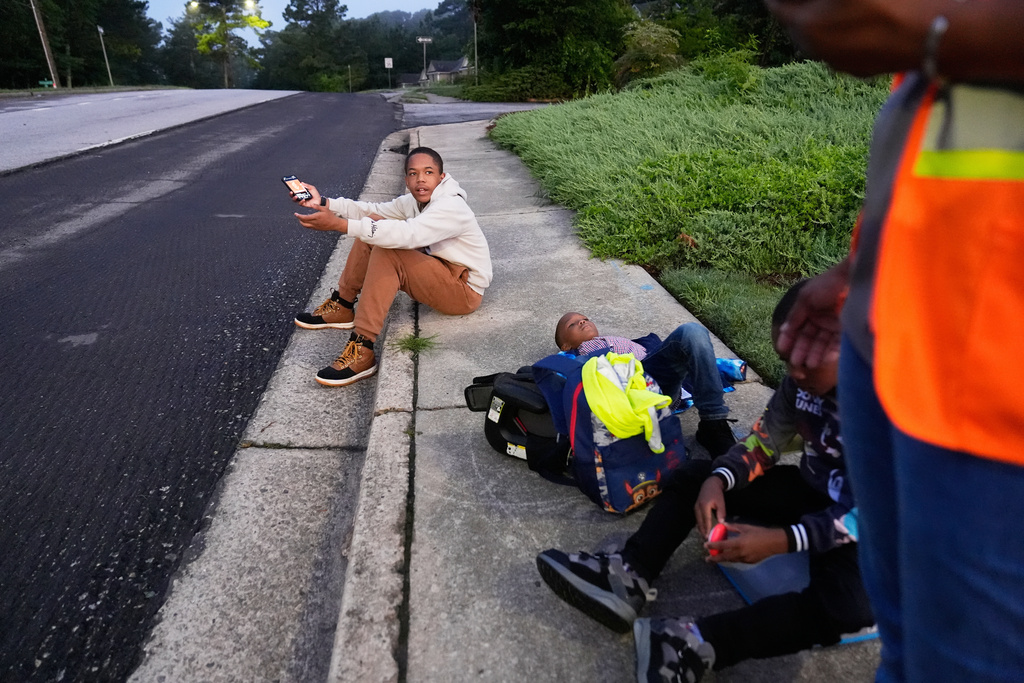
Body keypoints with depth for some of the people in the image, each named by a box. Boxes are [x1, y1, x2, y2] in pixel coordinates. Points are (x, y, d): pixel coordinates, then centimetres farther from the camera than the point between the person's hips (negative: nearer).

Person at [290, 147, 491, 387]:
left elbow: (407, 234, -38)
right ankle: (341, 307, 8)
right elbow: (372, 211, 1)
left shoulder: (451, 207, -24)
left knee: (386, 252, -29)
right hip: (438, 272, 9)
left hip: (464, 289, -8)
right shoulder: (414, 201, 3)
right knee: (372, 228, 0)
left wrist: (338, 224, -41)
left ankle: (362, 352, -31)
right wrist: (323, 202, -14)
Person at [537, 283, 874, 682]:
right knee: (694, 477, -4)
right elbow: (763, 443, 0)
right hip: (812, 490, 6)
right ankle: (629, 579, -18)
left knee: (844, 607, -36)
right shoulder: (802, 380, -10)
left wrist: (782, 541, -37)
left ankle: (698, 644, -34)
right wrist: (718, 481, -19)